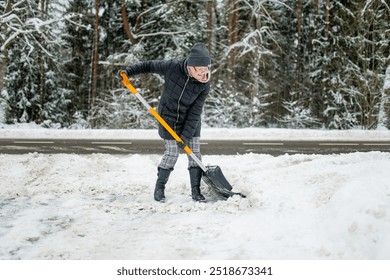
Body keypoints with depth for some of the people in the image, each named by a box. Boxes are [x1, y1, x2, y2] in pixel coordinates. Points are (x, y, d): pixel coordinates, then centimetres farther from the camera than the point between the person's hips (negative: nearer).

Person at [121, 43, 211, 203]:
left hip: (190, 123, 2)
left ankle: (196, 191, 10)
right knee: (172, 153, -4)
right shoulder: (172, 67, -24)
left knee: (195, 153, 0)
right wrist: (129, 71, -10)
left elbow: (195, 112, -17)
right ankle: (159, 188, 14)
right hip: (169, 119, -2)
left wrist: (186, 135, -19)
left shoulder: (204, 85, -19)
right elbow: (150, 66, -5)